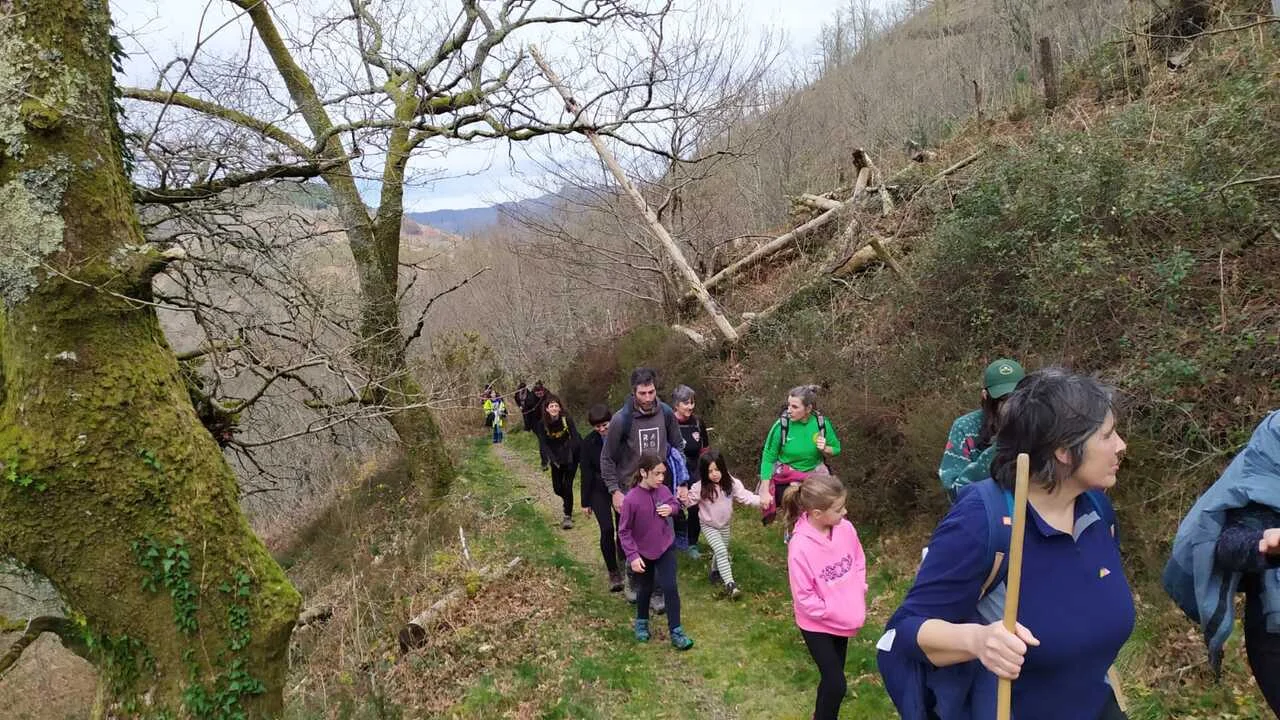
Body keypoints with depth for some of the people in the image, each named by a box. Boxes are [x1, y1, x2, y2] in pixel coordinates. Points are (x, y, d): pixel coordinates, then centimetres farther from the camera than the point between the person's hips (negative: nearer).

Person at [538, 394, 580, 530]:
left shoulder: (567, 420, -15)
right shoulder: (543, 424, -9)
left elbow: (575, 438, -16)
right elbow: (543, 444, -10)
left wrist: (582, 456, -26)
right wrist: (551, 459, -22)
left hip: (570, 457, -3)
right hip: (556, 459, 3)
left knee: (567, 486, -8)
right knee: (557, 488, 9)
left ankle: (568, 516, 2)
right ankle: (567, 500, 44)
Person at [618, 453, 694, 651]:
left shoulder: (663, 490, -11)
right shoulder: (631, 499, -24)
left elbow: (675, 503, 11)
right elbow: (624, 531, -17)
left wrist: (671, 508, -13)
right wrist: (632, 556, -22)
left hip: (666, 548, 3)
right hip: (643, 552, -2)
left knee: (670, 588, -2)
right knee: (645, 590, 16)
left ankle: (676, 631, 9)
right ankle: (641, 623, 42)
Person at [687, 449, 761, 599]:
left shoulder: (731, 483, -18)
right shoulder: (700, 487, -23)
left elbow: (745, 496, -20)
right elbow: (690, 501, -15)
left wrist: (761, 500, -36)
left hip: (725, 524, 4)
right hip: (708, 526, -4)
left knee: (722, 551, 19)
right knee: (721, 551, -18)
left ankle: (716, 571, 49)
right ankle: (730, 584, -17)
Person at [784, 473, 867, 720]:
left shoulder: (845, 528, -12)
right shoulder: (800, 546, -29)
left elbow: (859, 562, 5)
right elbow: (804, 598, -21)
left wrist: (858, 599, -2)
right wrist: (835, 614, -17)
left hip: (845, 619, 6)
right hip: (818, 625, -6)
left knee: (832, 677, 20)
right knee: (836, 685, -3)